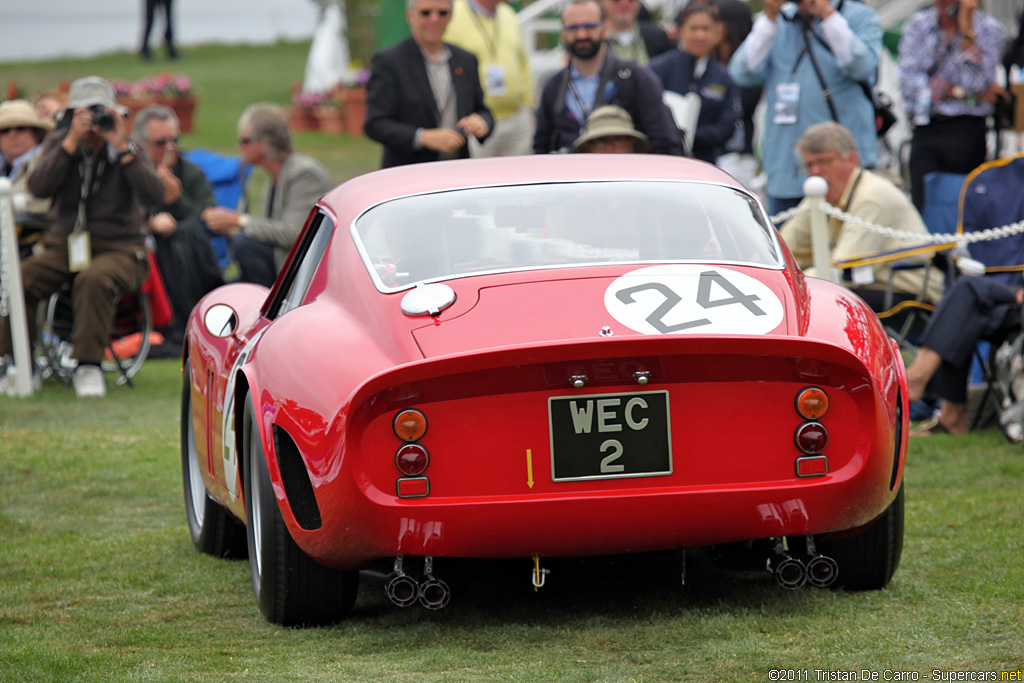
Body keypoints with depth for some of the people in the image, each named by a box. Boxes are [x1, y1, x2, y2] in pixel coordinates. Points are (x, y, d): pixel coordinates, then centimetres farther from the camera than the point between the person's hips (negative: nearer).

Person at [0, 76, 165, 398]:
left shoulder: (130, 149, 3)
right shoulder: (58, 143, 7)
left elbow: (153, 194, -15)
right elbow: (38, 187, -12)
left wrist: (123, 149, -19)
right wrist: (71, 143, -17)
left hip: (118, 248, -2)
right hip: (64, 246, 2)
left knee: (94, 279, -38)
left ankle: (88, 366, -29)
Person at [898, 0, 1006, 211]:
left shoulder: (988, 29, -1)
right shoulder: (918, 24, 6)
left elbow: (974, 84, -13)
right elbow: (909, 84, -4)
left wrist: (965, 26, -12)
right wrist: (960, 92, -10)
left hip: (966, 131, -2)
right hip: (925, 129, 2)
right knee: (924, 208, -5)